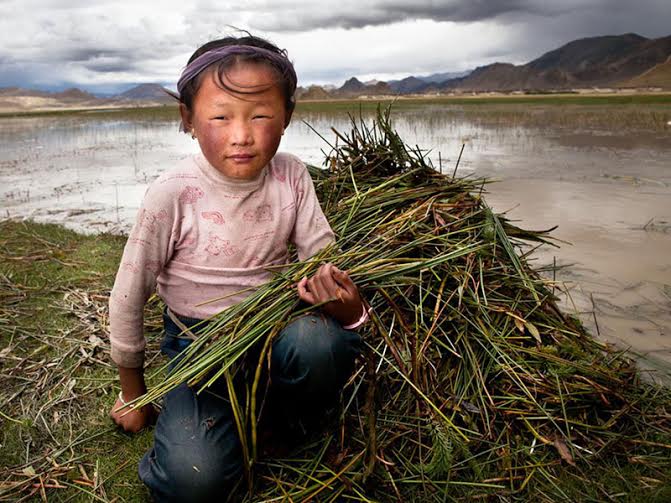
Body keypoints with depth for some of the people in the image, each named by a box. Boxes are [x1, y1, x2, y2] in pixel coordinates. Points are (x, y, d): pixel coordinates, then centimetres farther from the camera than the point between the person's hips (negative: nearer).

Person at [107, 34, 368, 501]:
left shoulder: (290, 175, -12)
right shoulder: (174, 194, -21)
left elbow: (324, 258, -7)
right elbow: (128, 296, -9)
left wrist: (342, 297, -34)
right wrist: (133, 390, 3)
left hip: (276, 323, 2)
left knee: (321, 341, -34)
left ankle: (296, 419, 2)